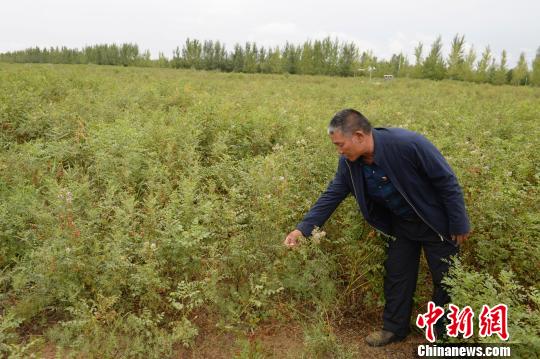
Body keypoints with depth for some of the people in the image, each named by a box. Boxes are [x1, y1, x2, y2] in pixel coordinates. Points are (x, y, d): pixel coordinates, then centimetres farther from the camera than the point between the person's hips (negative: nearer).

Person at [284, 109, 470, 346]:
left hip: (436, 223, -4)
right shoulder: (349, 163, -16)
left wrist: (459, 225, -15)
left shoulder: (408, 144, -34)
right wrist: (304, 228, -15)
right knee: (396, 276, 14)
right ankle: (394, 328, 34)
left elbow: (447, 181, -24)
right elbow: (332, 195, -7)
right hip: (401, 224, 5)